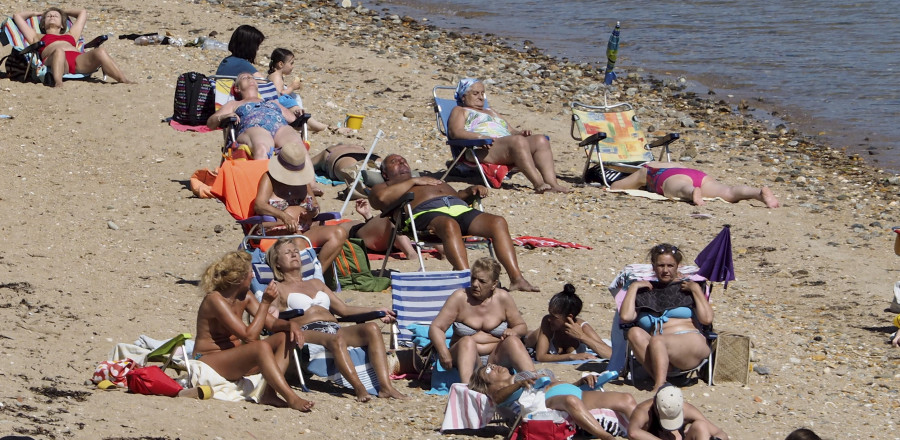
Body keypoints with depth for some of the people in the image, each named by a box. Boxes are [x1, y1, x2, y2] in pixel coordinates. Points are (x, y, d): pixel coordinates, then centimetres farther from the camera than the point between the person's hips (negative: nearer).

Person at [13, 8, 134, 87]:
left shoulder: (70, 35, 43)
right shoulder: (38, 38, 36)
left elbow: (82, 12, 55)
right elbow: (17, 16, 41)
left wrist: (64, 12, 66)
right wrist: (34, 14, 56)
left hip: (79, 60, 3)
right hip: (53, 60, -3)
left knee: (100, 52, -27)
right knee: (59, 51, -39)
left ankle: (124, 81, -46)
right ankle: (58, 83, -64)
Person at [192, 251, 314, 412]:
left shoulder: (244, 298, 7)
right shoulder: (215, 300, -20)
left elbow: (272, 323, 9)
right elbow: (249, 336, -25)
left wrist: (291, 324, -13)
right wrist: (266, 303, -22)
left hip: (234, 359, 10)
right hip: (208, 361, -10)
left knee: (284, 337, -3)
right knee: (261, 347, -34)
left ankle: (269, 393, -22)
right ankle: (291, 398, -40)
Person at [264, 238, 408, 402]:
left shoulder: (316, 283, 35)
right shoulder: (277, 288, 17)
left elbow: (343, 309, 30)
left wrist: (376, 311, 19)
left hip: (334, 327, 6)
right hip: (307, 331, -6)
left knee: (372, 329, -24)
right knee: (336, 339, -40)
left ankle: (385, 386, -38)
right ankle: (359, 388, -50)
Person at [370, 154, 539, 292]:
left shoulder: (430, 179, 46)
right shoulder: (384, 186, 28)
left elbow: (458, 195, 36)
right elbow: (383, 198, 2)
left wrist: (472, 190, 14)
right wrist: (413, 181, 7)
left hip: (459, 207, 6)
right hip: (427, 211, -5)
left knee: (498, 222, -23)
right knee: (449, 225, -42)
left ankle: (516, 278, -34)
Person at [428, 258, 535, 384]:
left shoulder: (503, 298, 4)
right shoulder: (460, 297, -2)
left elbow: (522, 326, 14)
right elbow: (436, 327, -5)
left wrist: (513, 332, -11)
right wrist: (443, 352, -24)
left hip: (496, 359, 2)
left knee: (512, 341, -26)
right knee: (467, 341, -33)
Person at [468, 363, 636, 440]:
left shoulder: (529, 376, 40)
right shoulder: (497, 389, 23)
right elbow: (497, 397, -1)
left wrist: (582, 381, 14)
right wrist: (520, 384, -18)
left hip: (579, 392, 7)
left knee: (626, 399, -17)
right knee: (572, 401, -43)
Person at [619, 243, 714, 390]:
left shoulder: (687, 288, 22)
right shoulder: (645, 292, 26)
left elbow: (707, 319, 6)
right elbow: (625, 316, 7)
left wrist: (696, 289, 8)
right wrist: (633, 287, 14)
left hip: (691, 343, -2)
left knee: (657, 341, -33)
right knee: (634, 332, -28)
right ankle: (661, 382, -42)